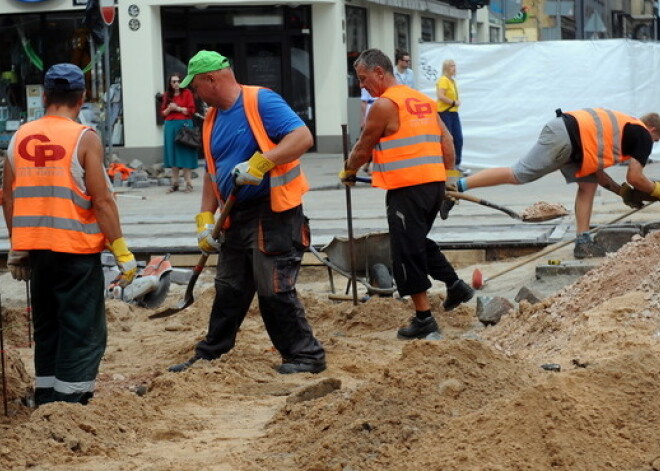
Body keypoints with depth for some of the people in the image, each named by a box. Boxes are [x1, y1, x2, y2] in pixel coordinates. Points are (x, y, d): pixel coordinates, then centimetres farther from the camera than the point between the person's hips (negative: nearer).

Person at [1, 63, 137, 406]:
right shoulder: (84, 139, -10)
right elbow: (101, 201, -13)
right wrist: (122, 252, -7)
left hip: (33, 249, 5)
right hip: (76, 249, -5)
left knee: (46, 327, 18)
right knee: (84, 332, 1)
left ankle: (46, 399, 22)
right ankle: (70, 404, -4)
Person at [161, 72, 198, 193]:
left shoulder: (187, 93, 2)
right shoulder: (167, 95, 13)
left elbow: (191, 110, -3)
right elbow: (163, 113, 14)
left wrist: (177, 108, -11)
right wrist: (169, 109, -5)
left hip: (184, 125, -4)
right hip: (170, 125, 4)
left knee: (184, 152, -5)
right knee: (172, 153, 4)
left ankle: (188, 183, -3)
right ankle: (175, 183, 8)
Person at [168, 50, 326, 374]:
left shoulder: (261, 102, -12)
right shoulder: (212, 119, 14)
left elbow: (303, 137, -22)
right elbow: (212, 173, 18)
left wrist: (260, 163, -30)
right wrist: (205, 218, 7)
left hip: (273, 214, -8)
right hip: (236, 219, 8)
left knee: (275, 292, -7)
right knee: (229, 292, 15)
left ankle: (306, 356, 3)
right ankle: (209, 356, 23)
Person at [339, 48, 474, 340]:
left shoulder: (384, 105, -9)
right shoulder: (423, 100, 16)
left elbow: (363, 149, -2)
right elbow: (446, 141, 16)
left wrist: (348, 172, 16)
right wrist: (450, 178, 22)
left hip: (407, 188, -9)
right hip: (434, 183, 9)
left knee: (407, 252, -1)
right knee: (419, 241, 26)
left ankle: (424, 318, 2)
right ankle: (455, 285, 21)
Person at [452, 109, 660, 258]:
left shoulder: (624, 126, 31)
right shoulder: (643, 136, 6)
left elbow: (594, 171, 30)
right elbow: (635, 177, 0)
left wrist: (622, 191, 31)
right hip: (563, 138, -10)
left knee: (588, 185, 12)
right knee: (517, 175, -10)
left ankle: (583, 242, 9)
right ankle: (458, 186, -12)